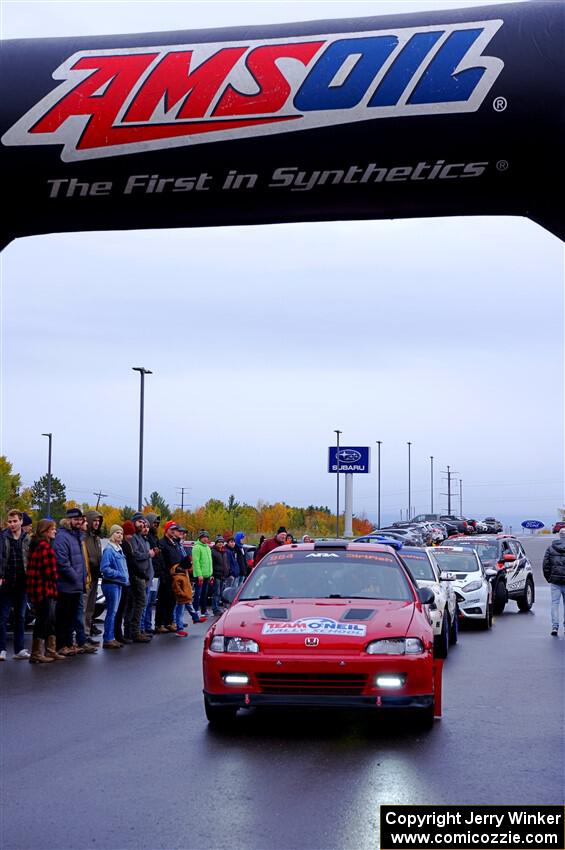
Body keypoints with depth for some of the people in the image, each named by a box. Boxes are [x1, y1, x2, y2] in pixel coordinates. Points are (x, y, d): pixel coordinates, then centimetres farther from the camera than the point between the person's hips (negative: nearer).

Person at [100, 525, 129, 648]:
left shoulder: (119, 549, 14)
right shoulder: (109, 549, -13)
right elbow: (104, 569, -19)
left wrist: (125, 576, 8)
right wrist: (119, 574, -17)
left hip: (118, 583, 9)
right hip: (111, 583, -9)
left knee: (113, 612, 12)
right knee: (111, 611, -7)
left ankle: (111, 638, 17)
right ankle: (108, 640, -4)